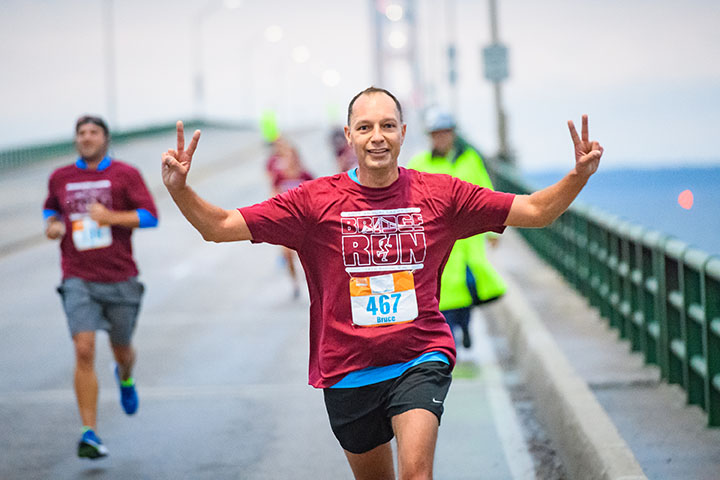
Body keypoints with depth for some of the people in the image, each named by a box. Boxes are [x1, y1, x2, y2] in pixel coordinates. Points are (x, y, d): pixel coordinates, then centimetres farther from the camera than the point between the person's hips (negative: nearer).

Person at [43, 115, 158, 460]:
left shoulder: (125, 174, -1)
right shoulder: (60, 178, 8)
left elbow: (150, 215, -7)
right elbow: (51, 208, 26)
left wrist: (110, 216, -21)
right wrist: (52, 224, 3)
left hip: (120, 279, 0)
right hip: (78, 280, 0)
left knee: (121, 350, 15)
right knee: (84, 351, -15)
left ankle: (125, 378, 54)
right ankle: (89, 434, -12)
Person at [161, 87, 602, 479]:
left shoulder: (441, 194, -1)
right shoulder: (315, 201, -4)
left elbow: (536, 211, 3)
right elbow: (220, 227, -5)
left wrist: (578, 177, -14)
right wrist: (179, 189, -22)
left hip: (420, 359, -1)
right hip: (347, 369, 1)